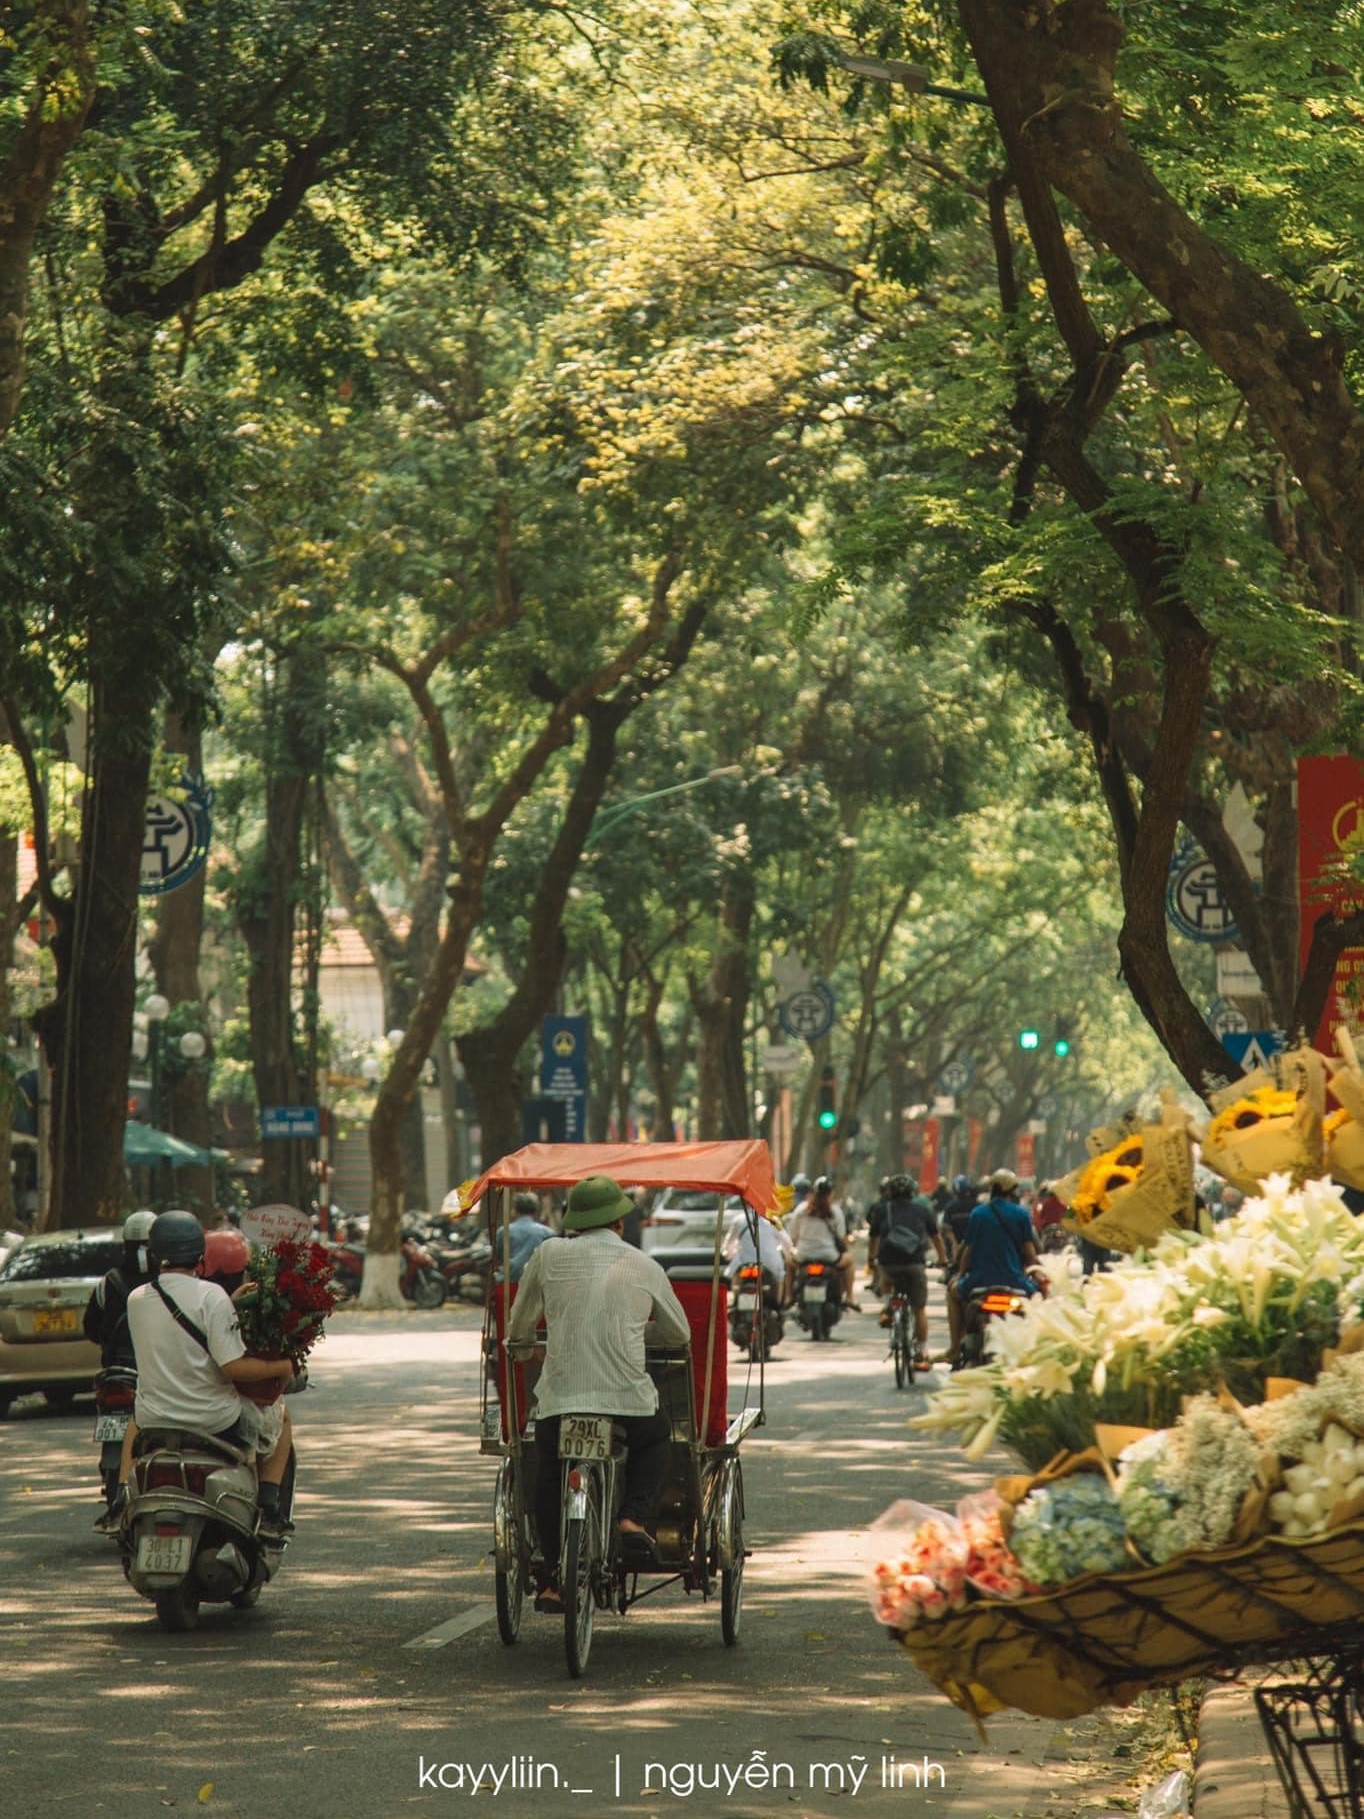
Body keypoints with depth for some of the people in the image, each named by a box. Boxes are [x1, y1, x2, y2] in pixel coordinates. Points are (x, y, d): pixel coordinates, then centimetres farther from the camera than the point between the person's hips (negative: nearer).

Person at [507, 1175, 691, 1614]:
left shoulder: (549, 1256, 6)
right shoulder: (646, 1268, 9)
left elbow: (518, 1330, 15)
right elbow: (680, 1335, 23)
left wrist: (523, 1345, 38)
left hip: (560, 1400, 0)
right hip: (630, 1402, 0)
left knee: (548, 1475, 26)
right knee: (655, 1440, 32)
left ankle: (553, 1578, 15)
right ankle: (635, 1519, 9)